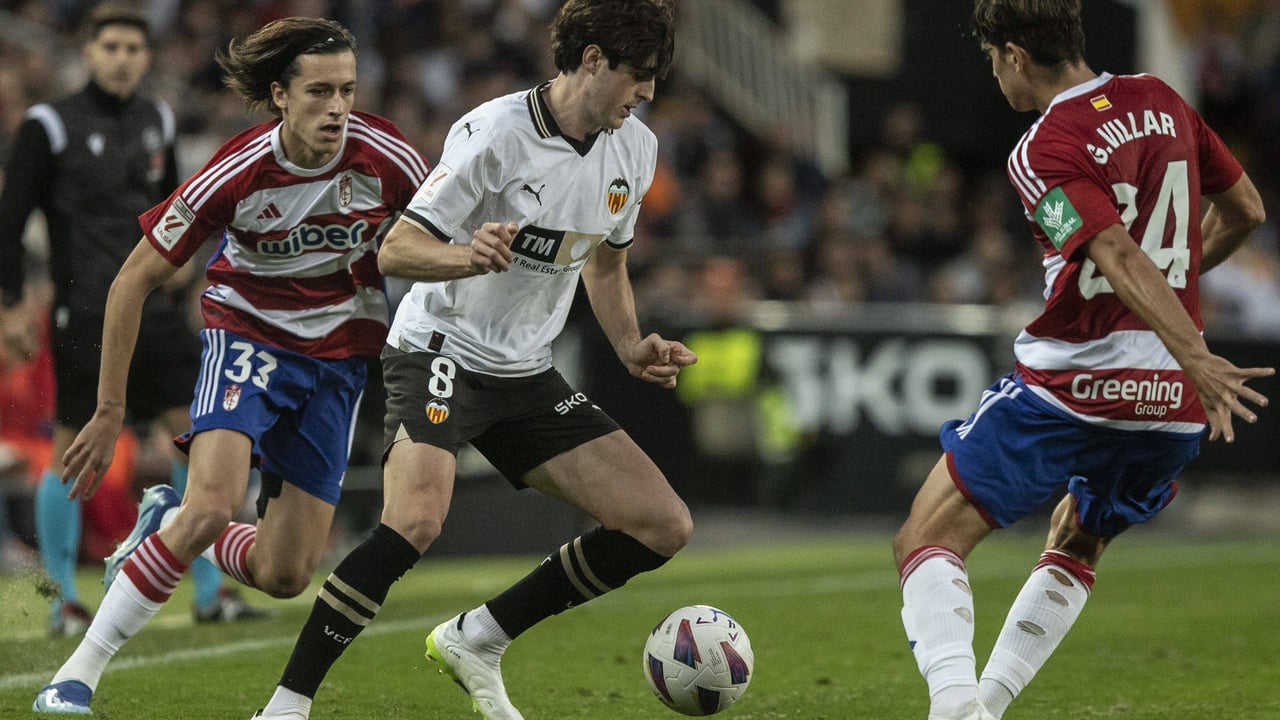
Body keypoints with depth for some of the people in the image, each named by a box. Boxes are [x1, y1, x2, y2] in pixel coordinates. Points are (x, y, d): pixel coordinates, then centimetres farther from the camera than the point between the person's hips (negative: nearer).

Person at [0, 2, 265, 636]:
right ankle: (62, 600, 8)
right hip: (85, 314, -5)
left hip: (153, 307, 6)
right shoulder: (51, 127, -5)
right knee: (72, 446, -3)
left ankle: (209, 591, 5)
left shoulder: (156, 121, 12)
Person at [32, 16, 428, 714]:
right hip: (248, 333, -3)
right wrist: (109, 410, -11)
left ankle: (166, 520, 28)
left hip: (339, 350, 3)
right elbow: (134, 280, -13)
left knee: (283, 576, -4)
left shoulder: (387, 159, -18)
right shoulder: (235, 174, -22)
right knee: (213, 506, -29)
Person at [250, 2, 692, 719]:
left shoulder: (635, 149, 4)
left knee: (664, 526, -3)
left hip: (528, 377, 7)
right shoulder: (495, 133, -17)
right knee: (417, 520, -32)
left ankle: (476, 640, 7)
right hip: (442, 354, -7)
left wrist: (633, 348, 7)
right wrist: (468, 255, -37)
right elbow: (395, 251, -17)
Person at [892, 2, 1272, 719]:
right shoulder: (1160, 100, 9)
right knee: (1075, 549, 29)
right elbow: (1246, 210, 18)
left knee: (928, 540, -1)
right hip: (1173, 402, 7)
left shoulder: (1042, 153, -11)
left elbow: (1120, 259, -25)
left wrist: (1197, 359, -34)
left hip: (1070, 385, -7)